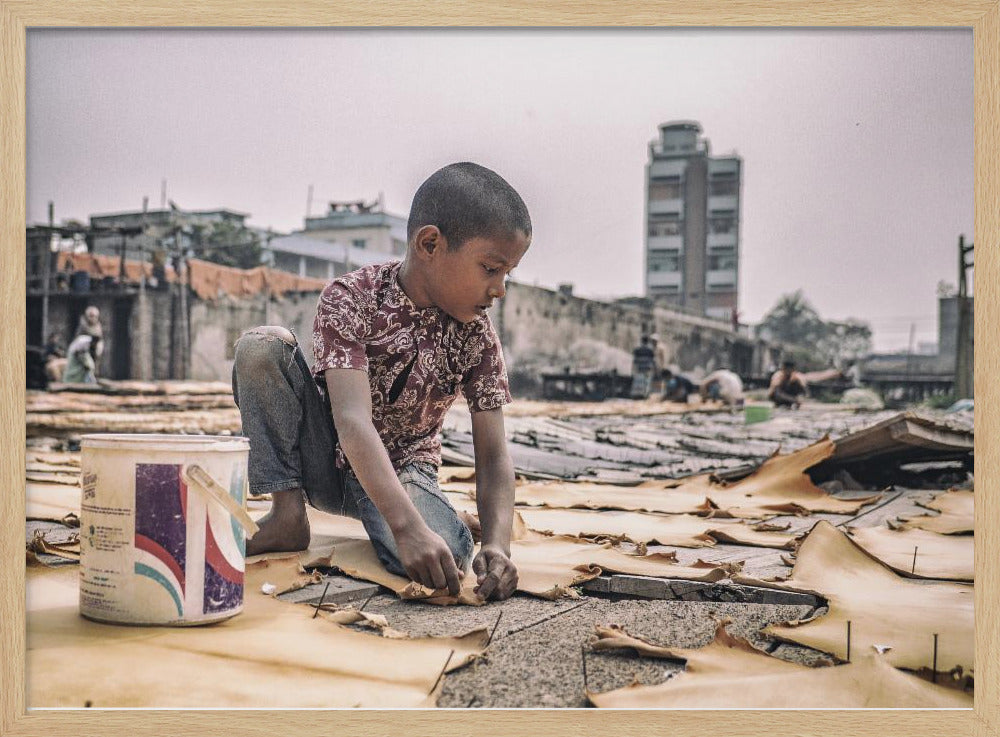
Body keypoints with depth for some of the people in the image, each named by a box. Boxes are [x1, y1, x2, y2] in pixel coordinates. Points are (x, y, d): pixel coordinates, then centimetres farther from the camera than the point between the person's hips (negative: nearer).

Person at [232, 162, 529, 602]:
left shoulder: (475, 334, -11)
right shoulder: (350, 299, -21)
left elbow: (493, 455, -14)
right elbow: (353, 420, -35)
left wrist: (498, 544, -33)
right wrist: (407, 526, -50)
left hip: (403, 469, 1)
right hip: (329, 460, 0)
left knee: (447, 556, -33)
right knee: (260, 346, -24)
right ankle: (288, 515, -15)